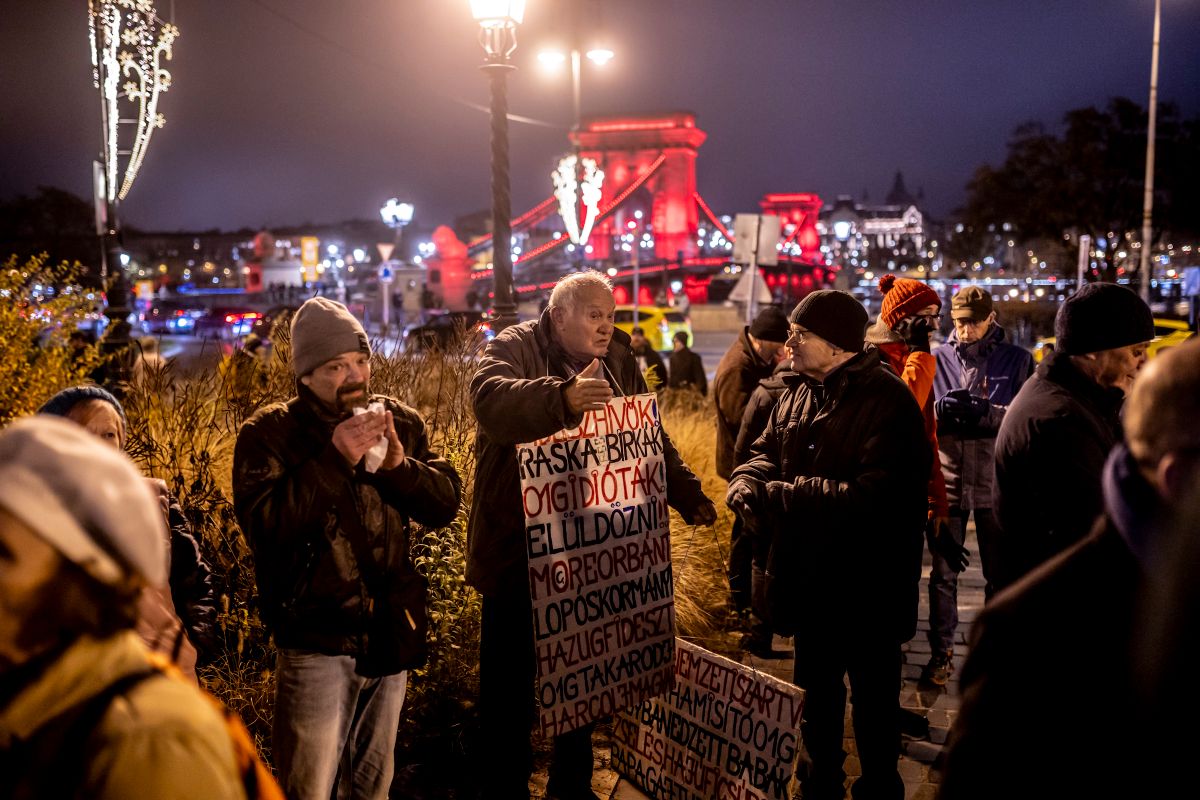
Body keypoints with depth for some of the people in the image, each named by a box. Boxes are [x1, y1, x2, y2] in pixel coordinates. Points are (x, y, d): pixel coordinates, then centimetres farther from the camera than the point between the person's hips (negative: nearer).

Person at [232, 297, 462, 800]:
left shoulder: (398, 422, 5)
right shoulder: (270, 432, -8)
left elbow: (446, 504, 1)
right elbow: (261, 523, -21)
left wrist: (398, 464, -17)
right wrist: (333, 459, -26)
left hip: (391, 635, 5)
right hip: (317, 640, -4)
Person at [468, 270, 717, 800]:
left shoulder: (620, 364, 10)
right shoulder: (514, 348, -9)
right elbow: (490, 398, -30)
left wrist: (688, 495, 0)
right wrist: (564, 398, -46)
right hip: (519, 552, -5)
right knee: (510, 678, 4)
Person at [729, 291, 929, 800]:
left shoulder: (887, 402, -22)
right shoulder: (800, 391, 4)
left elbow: (874, 497, -31)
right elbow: (767, 448, 12)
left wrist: (779, 495, -28)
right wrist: (747, 481, -12)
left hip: (867, 585, -8)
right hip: (809, 577, 8)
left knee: (873, 695, 11)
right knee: (815, 687, 23)